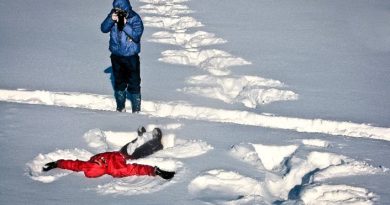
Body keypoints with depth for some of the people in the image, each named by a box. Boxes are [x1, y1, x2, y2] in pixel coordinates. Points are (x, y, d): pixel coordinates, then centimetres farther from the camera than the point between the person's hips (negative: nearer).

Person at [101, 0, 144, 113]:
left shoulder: (135, 19, -14)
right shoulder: (113, 14, -2)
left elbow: (136, 36, -22)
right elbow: (103, 29, -7)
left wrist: (125, 25, -29)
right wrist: (111, 20, -23)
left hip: (131, 57, -4)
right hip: (116, 56, 5)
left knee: (134, 84, 0)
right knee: (119, 83, 17)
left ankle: (136, 109, 11)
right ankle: (120, 107, 31)